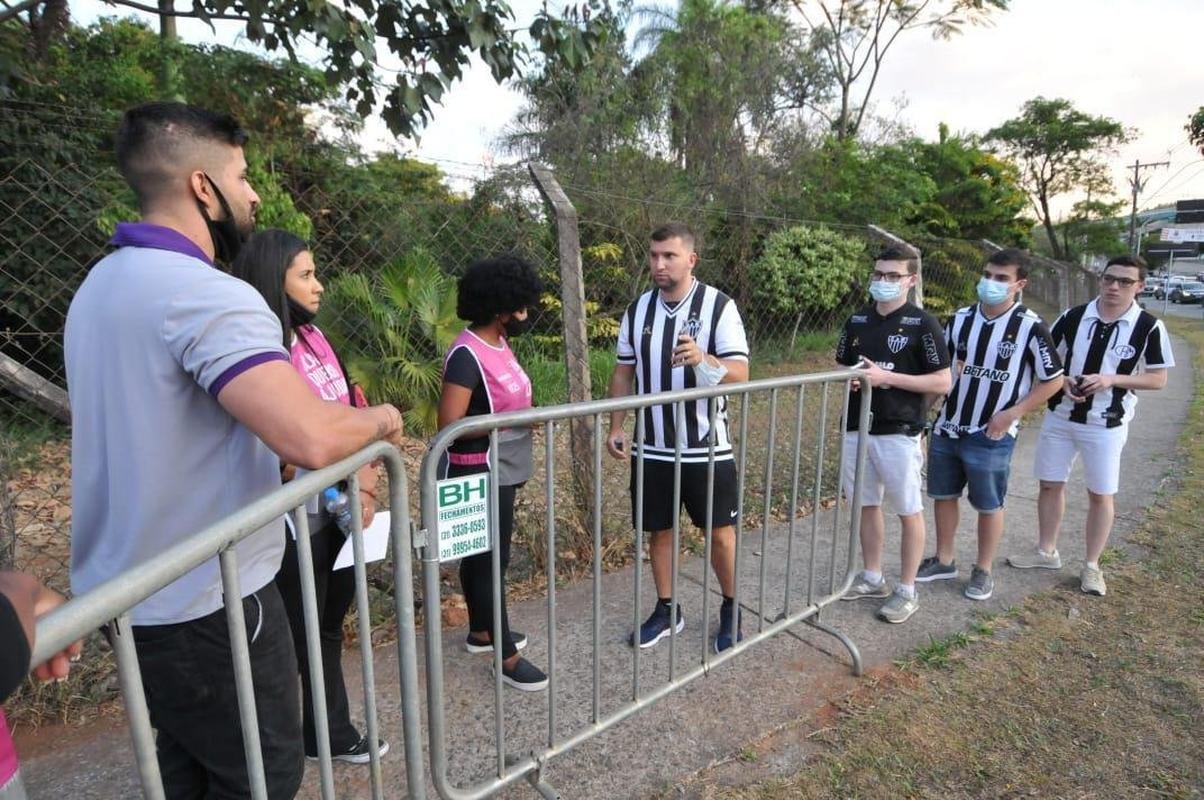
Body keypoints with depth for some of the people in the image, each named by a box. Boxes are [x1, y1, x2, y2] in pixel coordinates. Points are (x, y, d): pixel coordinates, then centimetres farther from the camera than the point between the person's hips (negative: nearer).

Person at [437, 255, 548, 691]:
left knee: (480, 555, 21)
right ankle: (508, 658, 16)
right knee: (490, 560, 2)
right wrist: (515, 419, -22)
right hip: (480, 475, -9)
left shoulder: (498, 342, 6)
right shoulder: (467, 354, -21)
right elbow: (449, 425, -25)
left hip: (501, 470, 9)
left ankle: (480, 632, 38)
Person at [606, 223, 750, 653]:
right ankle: (667, 610, 33)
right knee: (659, 531, 14)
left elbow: (741, 373, -15)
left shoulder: (719, 306, -9)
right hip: (652, 448, 4)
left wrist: (703, 359, -35)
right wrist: (616, 426, 1)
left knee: (720, 532, 10)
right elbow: (623, 372, 10)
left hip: (707, 447, -3)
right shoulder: (637, 309, 4)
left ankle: (731, 610, 31)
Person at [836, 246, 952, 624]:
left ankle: (907, 590, 20)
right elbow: (842, 367, 18)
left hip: (899, 434, -5)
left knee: (909, 511, 7)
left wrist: (886, 377, -19)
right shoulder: (857, 321, 8)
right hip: (857, 430, 5)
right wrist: (849, 379, -6)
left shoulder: (922, 324, -7)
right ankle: (872, 578, 30)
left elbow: (943, 382, -10)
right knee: (867, 505, 15)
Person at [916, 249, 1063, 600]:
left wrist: (1012, 413, -13)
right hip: (947, 428, 4)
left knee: (989, 506, 9)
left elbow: (1053, 379, -4)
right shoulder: (960, 319, 1)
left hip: (991, 436, -4)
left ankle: (983, 571, 27)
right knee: (943, 495, 13)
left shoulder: (1030, 327, -10)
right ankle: (943, 561, 30)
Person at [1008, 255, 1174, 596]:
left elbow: (1158, 378, -4)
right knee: (1050, 484, 11)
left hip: (1106, 425, -2)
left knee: (1101, 494, 7)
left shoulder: (1149, 327, -9)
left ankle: (1092, 565, 23)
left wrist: (1112, 379, -20)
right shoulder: (1073, 316, -3)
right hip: (1060, 417, 3)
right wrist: (1062, 380, -14)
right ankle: (1046, 551, 28)